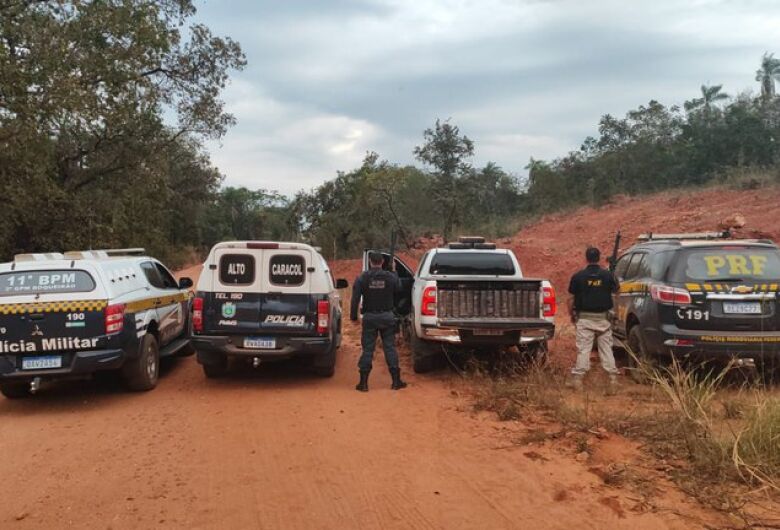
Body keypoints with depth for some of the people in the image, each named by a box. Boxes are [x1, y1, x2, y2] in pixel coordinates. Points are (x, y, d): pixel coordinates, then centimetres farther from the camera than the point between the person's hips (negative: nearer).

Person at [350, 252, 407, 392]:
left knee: (367, 349, 4)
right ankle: (396, 381, 9)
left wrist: (353, 316, 2)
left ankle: (363, 382, 5)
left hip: (369, 317, 0)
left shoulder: (362, 278, -5)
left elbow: (355, 299, -7)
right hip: (387, 317, 1)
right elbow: (398, 290, 13)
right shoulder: (391, 277, -4)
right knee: (390, 347, 7)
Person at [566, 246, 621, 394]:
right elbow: (616, 289, 14)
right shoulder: (608, 275, -3)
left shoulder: (578, 276, -6)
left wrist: (572, 314, 9)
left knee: (583, 349, 3)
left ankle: (578, 378, 5)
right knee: (606, 348, 8)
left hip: (585, 318, -1)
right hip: (603, 318, 1)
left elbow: (572, 299, -4)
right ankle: (613, 379, 7)